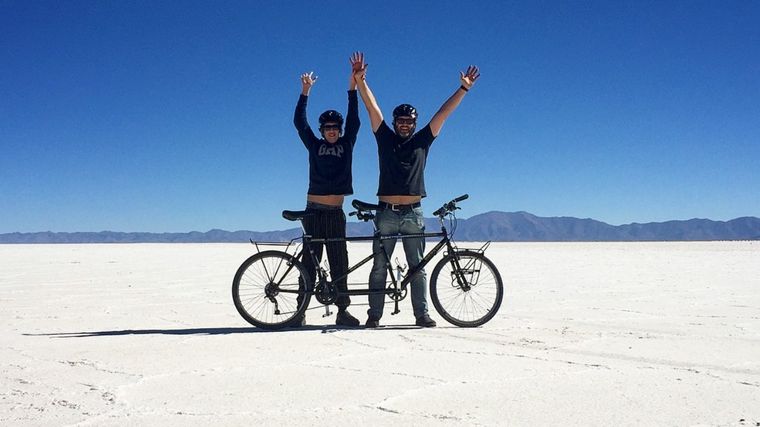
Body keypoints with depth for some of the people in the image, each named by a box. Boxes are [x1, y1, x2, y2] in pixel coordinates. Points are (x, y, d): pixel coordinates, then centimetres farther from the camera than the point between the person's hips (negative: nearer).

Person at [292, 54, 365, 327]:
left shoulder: (347, 144, 9)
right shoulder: (314, 146, 7)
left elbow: (354, 118, 0)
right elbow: (299, 122, -2)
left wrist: (353, 83, -8)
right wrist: (305, 91, -11)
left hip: (336, 212, 2)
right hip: (314, 210, -1)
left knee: (339, 262, 2)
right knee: (310, 261, 0)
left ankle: (343, 311, 4)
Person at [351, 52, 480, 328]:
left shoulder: (422, 141, 10)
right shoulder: (385, 138, 8)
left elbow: (443, 113, 6)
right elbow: (372, 107, 1)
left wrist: (464, 89, 3)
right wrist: (360, 80, -8)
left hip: (413, 214, 1)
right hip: (386, 213, -1)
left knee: (418, 266, 4)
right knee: (380, 266, 2)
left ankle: (422, 314, 8)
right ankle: (374, 315, 5)